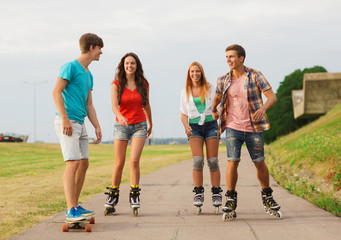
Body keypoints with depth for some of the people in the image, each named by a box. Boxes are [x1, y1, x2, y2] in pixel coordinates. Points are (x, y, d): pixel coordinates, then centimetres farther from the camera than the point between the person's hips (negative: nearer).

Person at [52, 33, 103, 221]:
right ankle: (71, 210, -18)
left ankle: (75, 206, 17)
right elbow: (57, 92, -14)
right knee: (73, 163, -16)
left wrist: (97, 127, 12)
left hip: (80, 124, 9)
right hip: (67, 122, -9)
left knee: (84, 163, 9)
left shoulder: (88, 75, 20)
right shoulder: (70, 67, -7)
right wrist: (65, 118, -20)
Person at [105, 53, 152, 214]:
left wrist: (150, 124, 26)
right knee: (119, 163, 3)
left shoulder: (143, 84, 2)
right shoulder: (116, 84, -4)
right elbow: (114, 105, -18)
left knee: (134, 160, -14)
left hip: (139, 125, 0)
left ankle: (134, 195, -3)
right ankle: (113, 195, 18)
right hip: (121, 126, 0)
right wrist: (120, 116, -38)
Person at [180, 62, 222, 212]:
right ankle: (198, 194, -8)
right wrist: (186, 126, -7)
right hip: (194, 127, 0)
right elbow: (183, 114, 13)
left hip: (210, 125, 0)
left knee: (213, 161, -5)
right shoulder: (185, 92, 11)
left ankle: (216, 194, 1)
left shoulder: (210, 89, 8)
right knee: (198, 160, -14)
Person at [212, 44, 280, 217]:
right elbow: (217, 98, 23)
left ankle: (267, 196, 24)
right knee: (233, 162, -11)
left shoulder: (255, 76, -5)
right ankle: (231, 199, 0)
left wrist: (263, 108, -27)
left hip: (253, 128, -1)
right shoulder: (223, 81, 2)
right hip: (233, 127, 1)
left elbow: (272, 97, -10)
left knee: (260, 163, 6)